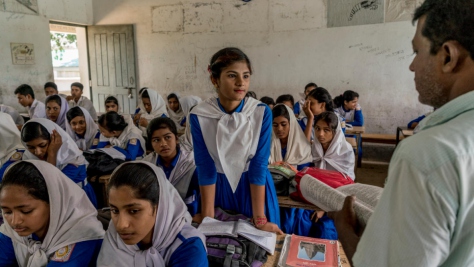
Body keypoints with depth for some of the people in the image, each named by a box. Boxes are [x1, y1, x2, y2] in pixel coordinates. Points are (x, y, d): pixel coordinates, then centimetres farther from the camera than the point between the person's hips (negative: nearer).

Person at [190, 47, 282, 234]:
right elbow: (205, 167, -14)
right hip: (218, 188, 1)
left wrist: (260, 220, -17)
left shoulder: (262, 113, -18)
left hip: (255, 187, 0)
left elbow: (259, 165, -18)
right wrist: (207, 216, -13)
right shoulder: (199, 116, -17)